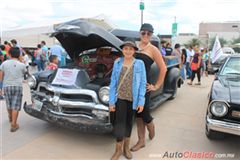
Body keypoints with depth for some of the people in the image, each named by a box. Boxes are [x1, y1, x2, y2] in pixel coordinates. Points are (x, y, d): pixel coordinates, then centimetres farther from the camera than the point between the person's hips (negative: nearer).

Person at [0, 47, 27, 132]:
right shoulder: (22, 65, -3)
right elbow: (25, 73, 16)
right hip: (17, 86, -2)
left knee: (9, 104, 21)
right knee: (15, 106, 0)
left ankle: (10, 118, 45)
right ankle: (13, 125, -1)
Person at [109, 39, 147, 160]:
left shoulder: (139, 64, -4)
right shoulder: (117, 63, -2)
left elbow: (143, 84, -3)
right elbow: (113, 82, -1)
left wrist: (141, 101, -8)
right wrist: (111, 101, -3)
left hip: (133, 99, 1)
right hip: (120, 98, 0)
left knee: (129, 122, 15)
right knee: (119, 123, 0)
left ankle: (126, 147, 33)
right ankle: (118, 149, 19)